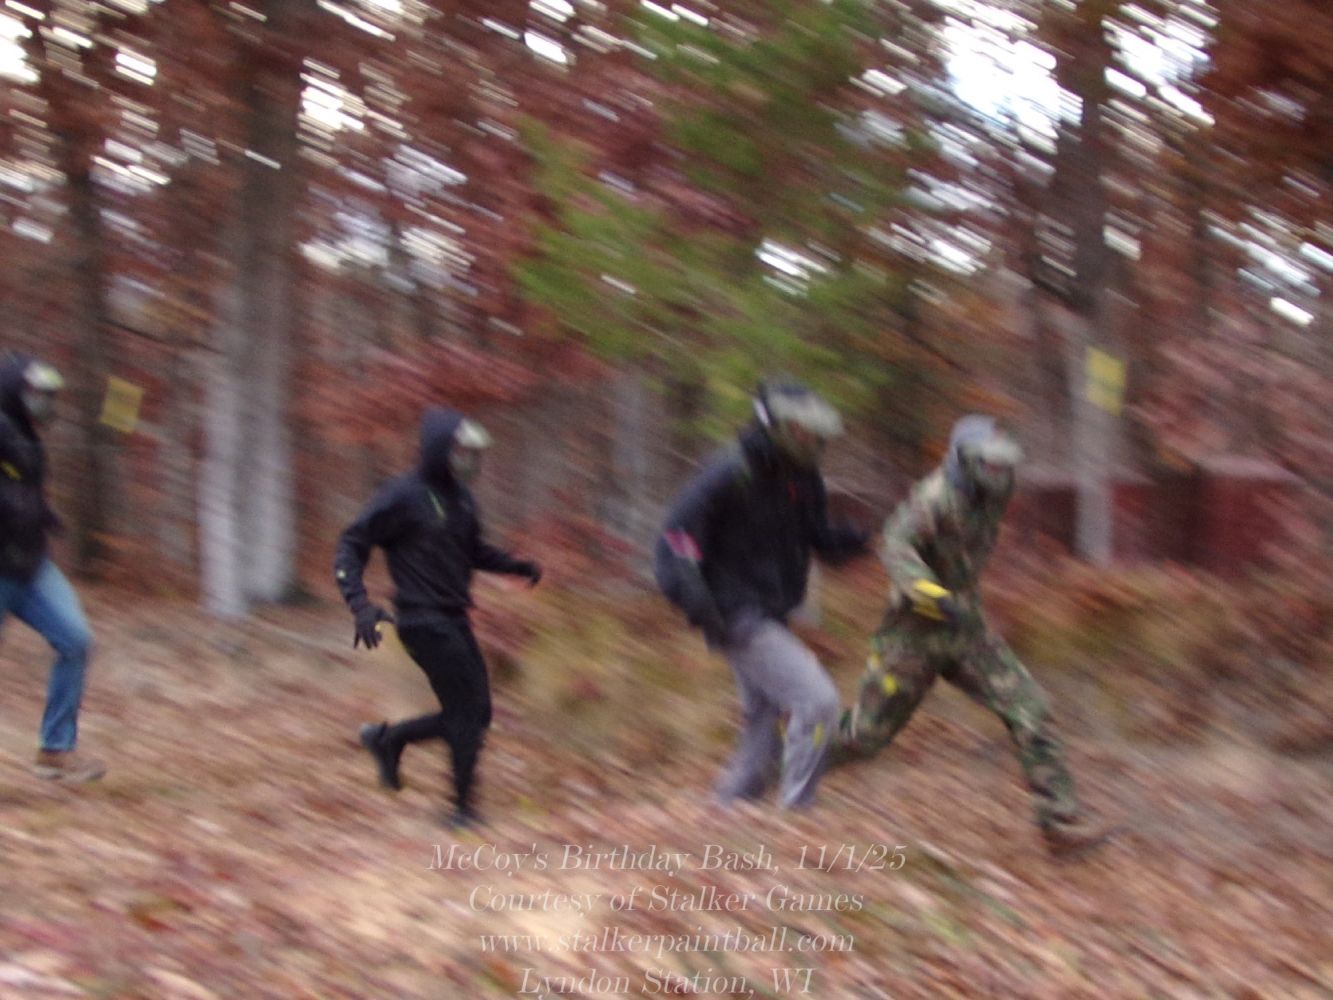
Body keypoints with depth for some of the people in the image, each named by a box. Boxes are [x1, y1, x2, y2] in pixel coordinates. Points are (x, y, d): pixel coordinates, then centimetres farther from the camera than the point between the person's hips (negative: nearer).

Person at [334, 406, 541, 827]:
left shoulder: (460, 496, 10)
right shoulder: (404, 496, -13)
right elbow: (352, 545, -12)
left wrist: (515, 565, 5)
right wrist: (361, 605, -24)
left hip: (454, 621, 8)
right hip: (424, 622, -8)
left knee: (474, 714, 9)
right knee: (468, 711, -9)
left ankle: (385, 738, 27)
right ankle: (463, 805, 3)